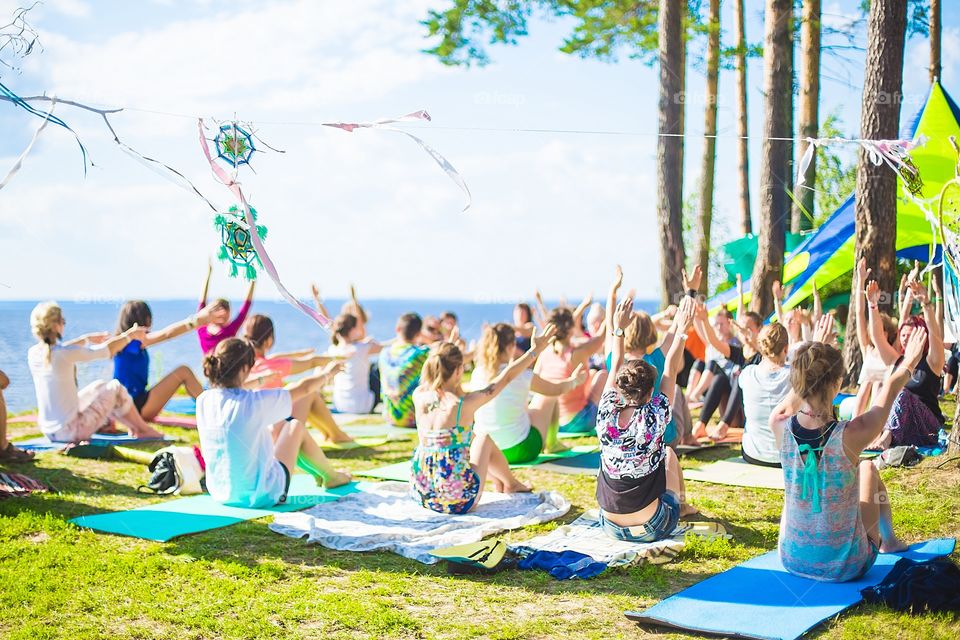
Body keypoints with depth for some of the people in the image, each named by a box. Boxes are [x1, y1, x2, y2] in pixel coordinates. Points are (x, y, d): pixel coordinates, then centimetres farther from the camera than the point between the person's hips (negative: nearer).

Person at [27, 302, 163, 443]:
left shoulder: (32, 353, -2)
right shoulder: (65, 354, -23)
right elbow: (107, 350, -9)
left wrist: (87, 339, 36)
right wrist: (130, 335, 9)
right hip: (70, 432, -7)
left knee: (99, 387, 24)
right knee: (115, 388, 9)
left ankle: (132, 426, 38)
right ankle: (144, 430, 25)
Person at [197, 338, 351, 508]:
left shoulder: (202, 401, -8)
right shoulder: (255, 402, -23)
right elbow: (303, 388, -6)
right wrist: (326, 373, 15)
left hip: (220, 494, 6)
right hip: (262, 496, -6)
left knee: (278, 425, 24)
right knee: (296, 426, 17)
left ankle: (316, 471, 48)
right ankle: (331, 476, 41)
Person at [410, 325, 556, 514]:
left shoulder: (419, 397, -6)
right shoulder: (465, 403, -16)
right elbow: (506, 376, -4)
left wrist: (444, 352, 34)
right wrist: (536, 349, 7)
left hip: (423, 496, 5)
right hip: (459, 502, -5)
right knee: (484, 439, 23)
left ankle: (499, 484, 52)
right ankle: (511, 484, 45)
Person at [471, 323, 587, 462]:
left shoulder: (477, 374, -6)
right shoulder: (522, 376, -17)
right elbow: (557, 389, 1)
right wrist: (574, 380, 23)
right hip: (518, 452, -5)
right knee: (551, 396, 15)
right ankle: (552, 444, 32)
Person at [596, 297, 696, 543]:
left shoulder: (606, 416, -12)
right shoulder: (654, 418, -20)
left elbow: (615, 368, 4)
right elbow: (670, 369, -7)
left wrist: (618, 329, 15)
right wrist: (681, 331, 4)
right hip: (652, 528, -3)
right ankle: (681, 505, 49)